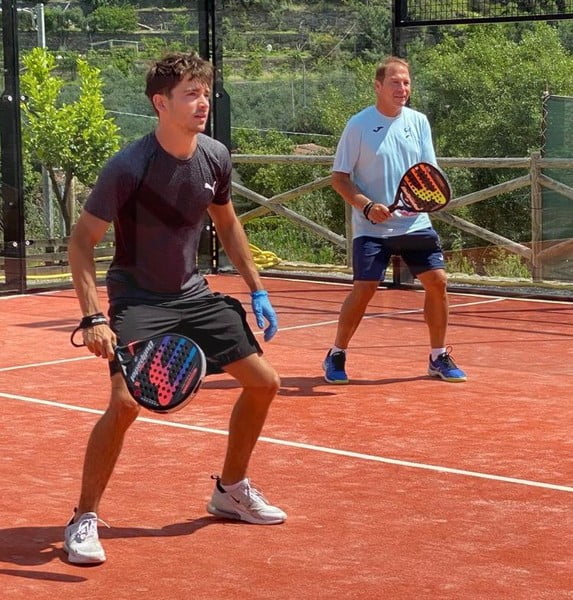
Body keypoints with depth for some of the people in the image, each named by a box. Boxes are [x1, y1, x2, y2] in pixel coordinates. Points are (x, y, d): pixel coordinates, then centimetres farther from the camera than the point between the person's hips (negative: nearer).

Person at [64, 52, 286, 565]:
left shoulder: (215, 158, -4)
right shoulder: (129, 167, -22)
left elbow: (227, 224, 14)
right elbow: (81, 240, -16)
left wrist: (257, 291, 12)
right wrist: (93, 318, -26)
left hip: (193, 294, 6)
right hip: (137, 299, -6)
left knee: (264, 383, 6)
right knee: (126, 401, -27)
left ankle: (231, 489, 28)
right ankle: (84, 519, -9)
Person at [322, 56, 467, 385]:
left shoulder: (419, 122, 6)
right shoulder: (359, 125, -6)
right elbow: (340, 178, -4)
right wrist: (367, 206, -18)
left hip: (415, 223, 4)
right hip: (372, 227, -4)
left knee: (437, 281, -3)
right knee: (364, 289, -11)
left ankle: (439, 357, 13)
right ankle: (336, 356, 8)